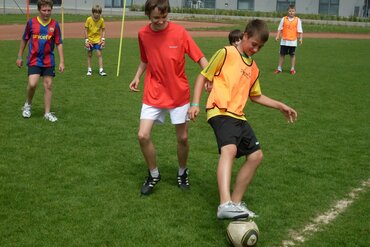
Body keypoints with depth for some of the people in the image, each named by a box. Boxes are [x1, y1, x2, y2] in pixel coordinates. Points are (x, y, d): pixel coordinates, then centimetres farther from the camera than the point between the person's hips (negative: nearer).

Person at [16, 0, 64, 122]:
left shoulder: (54, 24, -1)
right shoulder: (31, 22, -4)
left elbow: (59, 44, 2)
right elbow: (24, 40, 8)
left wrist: (61, 62, -3)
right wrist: (20, 57, 10)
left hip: (49, 61, 2)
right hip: (34, 60, -2)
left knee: (48, 86, 4)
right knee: (32, 84, -16)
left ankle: (47, 113, 16)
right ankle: (28, 104, 14)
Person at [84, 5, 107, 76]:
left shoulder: (101, 20, -7)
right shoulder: (89, 19, -11)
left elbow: (103, 30, 2)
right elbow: (86, 30, -5)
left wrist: (103, 39, -8)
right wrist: (86, 40, -9)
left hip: (98, 40, 0)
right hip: (90, 40, 0)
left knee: (99, 54, -7)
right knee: (89, 55, 9)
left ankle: (101, 70, -3)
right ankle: (89, 70, 19)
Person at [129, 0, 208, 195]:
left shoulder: (179, 32, -13)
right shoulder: (143, 34, -3)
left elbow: (200, 58, -12)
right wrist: (137, 77, 0)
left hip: (179, 94, -2)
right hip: (153, 94, 2)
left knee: (182, 138, 6)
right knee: (143, 136, -9)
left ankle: (182, 173, 34)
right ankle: (153, 175, 15)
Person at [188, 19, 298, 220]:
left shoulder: (254, 68, 20)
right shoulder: (226, 54, -2)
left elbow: (255, 96, 31)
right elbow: (203, 76, -1)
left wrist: (280, 106, 24)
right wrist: (195, 103, -10)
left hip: (238, 116, 9)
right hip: (220, 111, -9)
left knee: (255, 155, 9)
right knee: (229, 149, -32)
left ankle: (235, 203, 19)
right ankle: (225, 205, -45)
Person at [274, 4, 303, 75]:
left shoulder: (297, 20, 1)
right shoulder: (283, 19, 3)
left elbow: (300, 31, -2)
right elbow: (280, 29, 5)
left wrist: (300, 38, -12)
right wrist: (277, 36, -6)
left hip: (293, 41, -1)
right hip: (284, 41, 1)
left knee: (292, 55, 5)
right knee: (282, 54, 6)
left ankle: (292, 69, 14)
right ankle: (279, 68, 15)